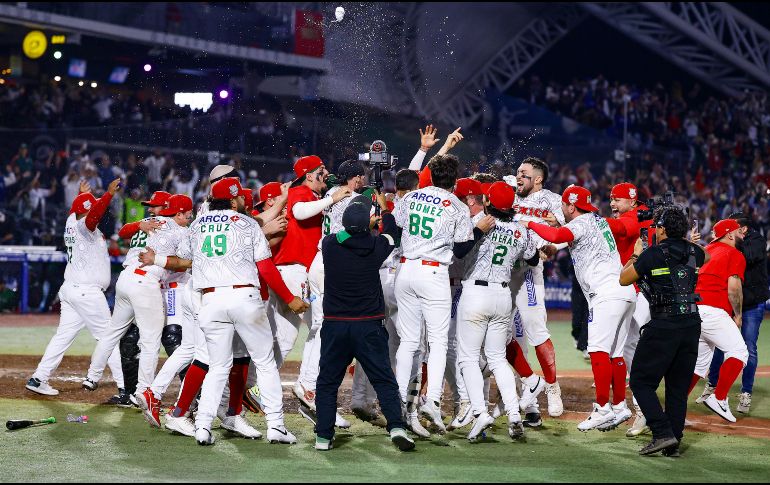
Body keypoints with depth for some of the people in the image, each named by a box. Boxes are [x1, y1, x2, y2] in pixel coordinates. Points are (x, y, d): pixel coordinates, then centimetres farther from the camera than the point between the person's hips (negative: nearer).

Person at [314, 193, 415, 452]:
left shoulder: (330, 244, -7)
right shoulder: (376, 246, -7)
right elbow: (392, 233, 16)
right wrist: (384, 207, 32)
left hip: (335, 325, 1)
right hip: (370, 325, 0)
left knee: (327, 381, 10)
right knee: (384, 379, 6)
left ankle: (323, 437, 7)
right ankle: (396, 426, -9)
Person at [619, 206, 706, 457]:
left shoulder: (652, 255, -8)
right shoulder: (693, 252, 8)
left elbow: (624, 279, 6)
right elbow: (706, 256, 35)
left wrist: (636, 255, 18)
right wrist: (685, 241, 43)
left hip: (663, 326, -6)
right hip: (692, 324, 6)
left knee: (641, 382, 2)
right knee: (678, 386, 11)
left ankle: (663, 434, -11)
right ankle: (673, 444, 11)